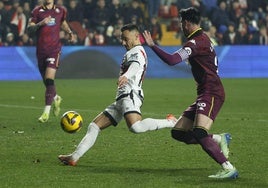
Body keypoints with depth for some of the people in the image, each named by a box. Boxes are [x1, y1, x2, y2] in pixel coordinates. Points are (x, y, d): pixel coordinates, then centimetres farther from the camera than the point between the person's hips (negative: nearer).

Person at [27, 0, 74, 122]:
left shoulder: (60, 11, 8)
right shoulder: (37, 11, 3)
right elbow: (29, 29, -6)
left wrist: (69, 32, 13)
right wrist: (41, 23, -21)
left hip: (54, 49, -2)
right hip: (41, 50, 2)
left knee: (49, 79, -16)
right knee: (46, 81, 11)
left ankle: (46, 111, -16)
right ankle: (56, 98, 42)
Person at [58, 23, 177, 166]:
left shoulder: (137, 51, -5)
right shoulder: (132, 53, 27)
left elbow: (135, 66, -27)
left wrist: (126, 76, -47)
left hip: (130, 95, -11)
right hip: (122, 99, 11)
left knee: (135, 127, -36)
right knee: (94, 126, 9)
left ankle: (169, 122, -19)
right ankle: (74, 157, 9)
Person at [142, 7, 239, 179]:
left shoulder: (196, 42, -13)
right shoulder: (204, 38, 18)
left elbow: (172, 60, -26)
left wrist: (152, 45, -15)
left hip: (211, 94, -10)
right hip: (206, 94, 10)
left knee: (199, 134, -26)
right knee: (178, 133, 6)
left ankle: (229, 168, -25)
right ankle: (219, 139, 9)